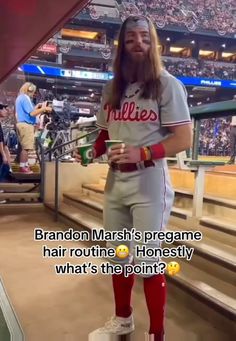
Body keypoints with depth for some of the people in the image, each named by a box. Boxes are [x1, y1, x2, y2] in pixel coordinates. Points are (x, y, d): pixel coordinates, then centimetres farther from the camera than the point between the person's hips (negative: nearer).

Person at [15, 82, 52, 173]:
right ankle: (23, 167, -8)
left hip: (22, 124, 11)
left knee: (24, 147, 12)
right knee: (26, 147, -9)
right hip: (26, 125, -11)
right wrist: (44, 108, -13)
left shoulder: (20, 98, 20)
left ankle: (25, 165, 15)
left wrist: (36, 107, 19)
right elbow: (32, 113, -20)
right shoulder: (25, 98, -12)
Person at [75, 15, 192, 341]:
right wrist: (91, 151, -4)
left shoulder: (167, 84, -7)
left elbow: (184, 138, -12)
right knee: (118, 256, 18)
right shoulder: (112, 89, 11)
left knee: (147, 260, 0)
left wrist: (142, 154, -24)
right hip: (115, 182, 6)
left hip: (149, 183, -6)